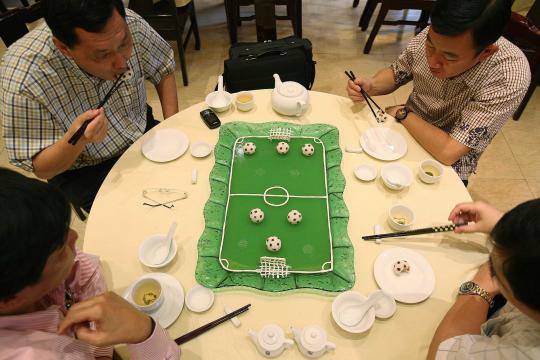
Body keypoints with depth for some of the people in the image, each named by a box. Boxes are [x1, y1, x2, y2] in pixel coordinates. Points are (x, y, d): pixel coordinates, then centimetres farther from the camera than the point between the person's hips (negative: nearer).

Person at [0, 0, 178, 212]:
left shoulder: (131, 25, -21)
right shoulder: (22, 78, -29)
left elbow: (164, 70, -1)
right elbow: (40, 169, -17)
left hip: (144, 133, 4)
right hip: (85, 171, -3)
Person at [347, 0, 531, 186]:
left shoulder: (510, 77, -30)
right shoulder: (433, 36, -18)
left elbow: (448, 151, -31)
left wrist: (401, 113, -21)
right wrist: (370, 86, -20)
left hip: (448, 164, -4)